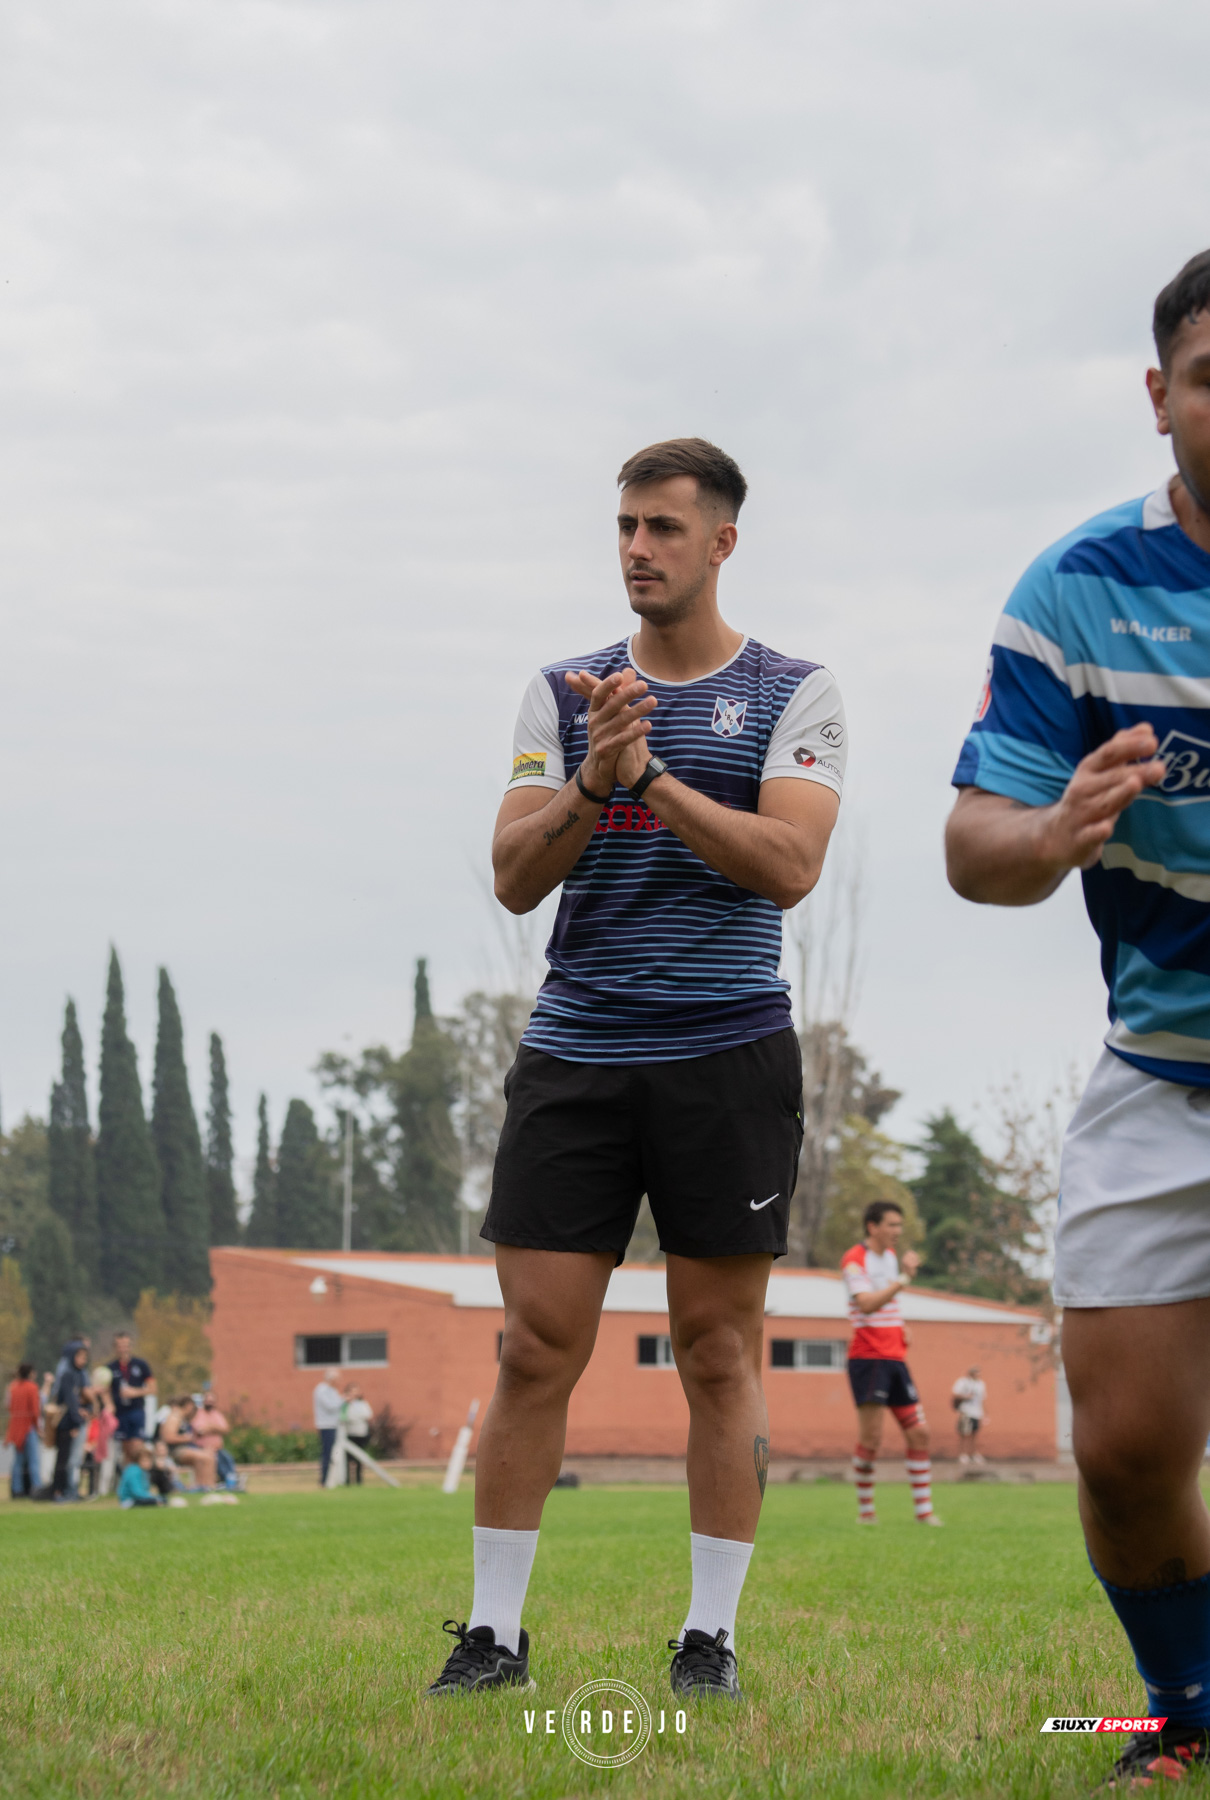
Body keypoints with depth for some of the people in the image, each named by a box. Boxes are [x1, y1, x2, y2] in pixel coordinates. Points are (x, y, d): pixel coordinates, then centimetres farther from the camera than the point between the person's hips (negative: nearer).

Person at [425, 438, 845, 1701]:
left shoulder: (794, 695, 3)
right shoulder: (563, 692, 10)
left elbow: (789, 866, -10)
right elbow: (515, 878, 2)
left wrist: (654, 777, -18)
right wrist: (590, 785, -15)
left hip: (729, 1053, -2)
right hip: (575, 1051, 2)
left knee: (718, 1350, 2)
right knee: (535, 1346, -1)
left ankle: (711, 1634, 10)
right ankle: (493, 1631, 6)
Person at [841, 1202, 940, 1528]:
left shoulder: (890, 1255, 16)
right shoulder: (854, 1260, -10)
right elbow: (866, 1304, -25)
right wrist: (903, 1279, -30)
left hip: (895, 1357, 8)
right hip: (868, 1357, -8)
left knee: (918, 1433, 2)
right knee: (871, 1438, -8)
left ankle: (923, 1510, 5)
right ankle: (865, 1510, 4)